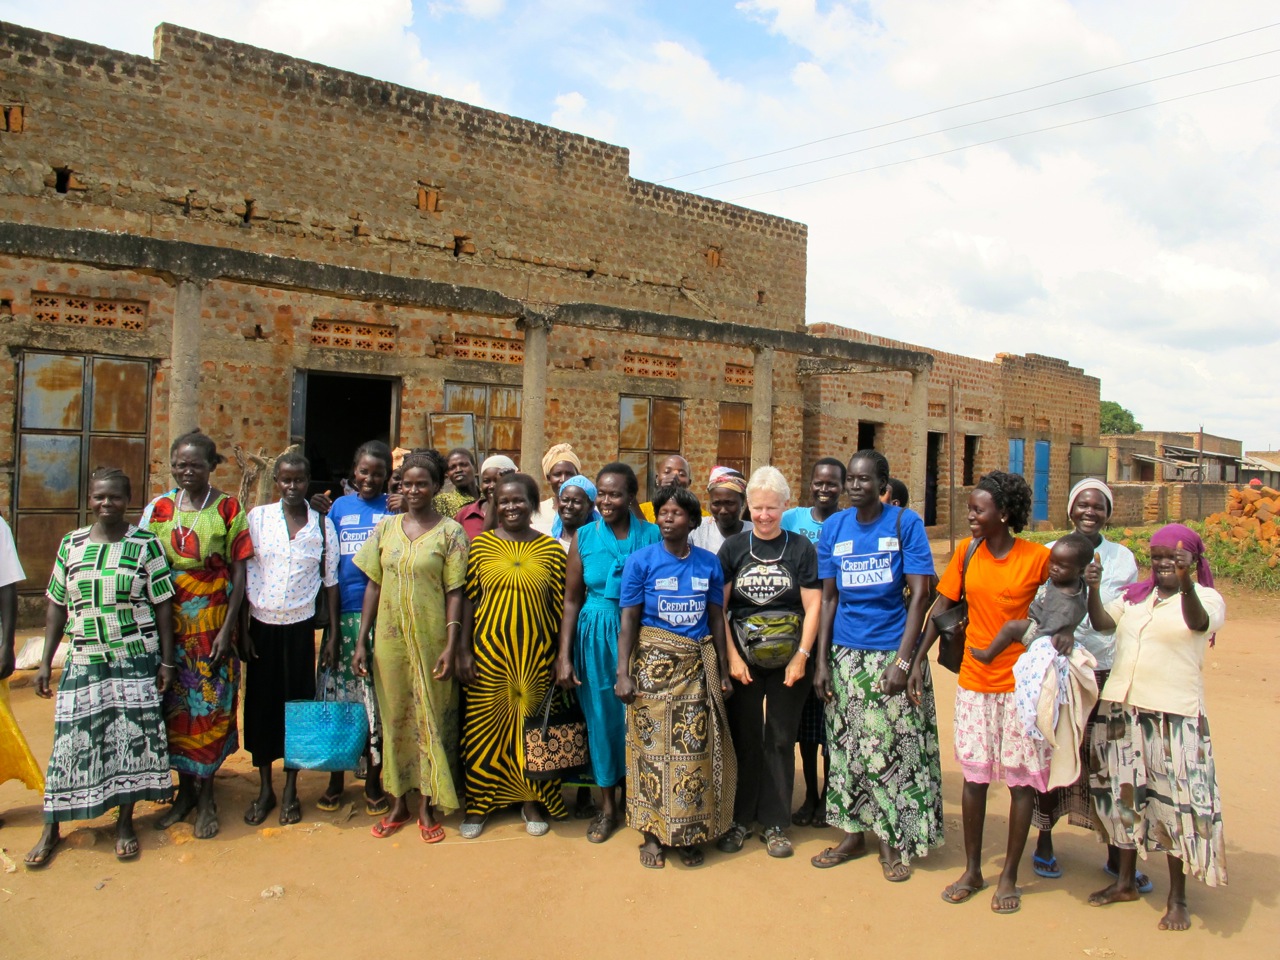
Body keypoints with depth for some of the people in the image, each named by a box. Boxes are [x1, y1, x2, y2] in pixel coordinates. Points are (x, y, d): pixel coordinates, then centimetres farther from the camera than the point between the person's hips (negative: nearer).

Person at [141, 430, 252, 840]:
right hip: (170, 622, 3)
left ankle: (206, 795, 17)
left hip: (213, 622, -2)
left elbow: (239, 572, -4)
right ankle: (185, 789, 24)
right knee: (175, 706, 8)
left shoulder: (229, 508, -4)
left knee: (210, 706, 3)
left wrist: (227, 628, -10)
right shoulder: (159, 508, 4)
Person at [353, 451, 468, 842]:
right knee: (394, 717, 12)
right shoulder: (386, 527, 6)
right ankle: (398, 803, 26)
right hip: (389, 638, 3)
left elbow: (454, 593, -7)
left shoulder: (450, 532, -4)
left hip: (430, 640, -3)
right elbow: (373, 586, 8)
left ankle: (426, 807, 20)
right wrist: (362, 640, 3)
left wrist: (450, 645, -13)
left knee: (430, 718, 6)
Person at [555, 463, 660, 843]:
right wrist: (564, 656, -2)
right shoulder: (584, 536, 1)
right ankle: (608, 807, 26)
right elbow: (571, 600, 3)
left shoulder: (651, 535, -2)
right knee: (602, 718, 10)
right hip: (595, 637, 1)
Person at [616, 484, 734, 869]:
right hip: (653, 664, -2)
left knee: (695, 749, 4)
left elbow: (716, 619, 10)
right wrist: (623, 673, -11)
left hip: (697, 666, 2)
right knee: (652, 746, 2)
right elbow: (628, 621, -4)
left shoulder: (708, 563, 4)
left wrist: (723, 672, 10)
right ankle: (652, 833, 16)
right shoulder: (641, 560, -4)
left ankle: (690, 834, 19)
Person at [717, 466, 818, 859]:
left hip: (788, 660, 0)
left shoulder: (801, 548, 1)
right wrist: (732, 657, -7)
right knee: (743, 739, 7)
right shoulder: (733, 547, 3)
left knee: (780, 740, 8)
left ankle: (775, 823, 20)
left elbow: (813, 606, -2)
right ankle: (740, 819, 21)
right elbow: (718, 607, 0)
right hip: (743, 657, 1)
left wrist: (802, 656, -9)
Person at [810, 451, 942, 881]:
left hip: (891, 652, -3)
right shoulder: (834, 527, 4)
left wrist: (902, 661, -16)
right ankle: (853, 834, 27)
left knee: (893, 748, 4)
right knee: (847, 746, 11)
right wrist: (821, 661, 2)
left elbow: (919, 595, -8)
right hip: (845, 653, 3)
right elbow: (828, 598, 7)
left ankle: (892, 841, 20)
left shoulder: (905, 523, -5)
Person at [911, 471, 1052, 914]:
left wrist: (1063, 638, -17)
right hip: (974, 680, 3)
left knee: (1021, 778, 6)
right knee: (974, 774, 9)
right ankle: (972, 870, 24)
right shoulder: (966, 551, 0)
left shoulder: (1038, 558, -10)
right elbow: (942, 606, 5)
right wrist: (918, 660, 1)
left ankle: (1009, 875, 21)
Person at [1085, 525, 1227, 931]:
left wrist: (1186, 581, -43)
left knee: (1174, 803, 1)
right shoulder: (1135, 595, 11)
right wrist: (1094, 588, -17)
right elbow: (1101, 622, 1)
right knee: (1125, 795, 14)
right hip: (1121, 708, 5)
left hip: (1174, 715, -5)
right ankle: (1126, 881, 30)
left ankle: (1177, 899, 17)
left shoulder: (1206, 598, -3)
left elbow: (1198, 622, -25)